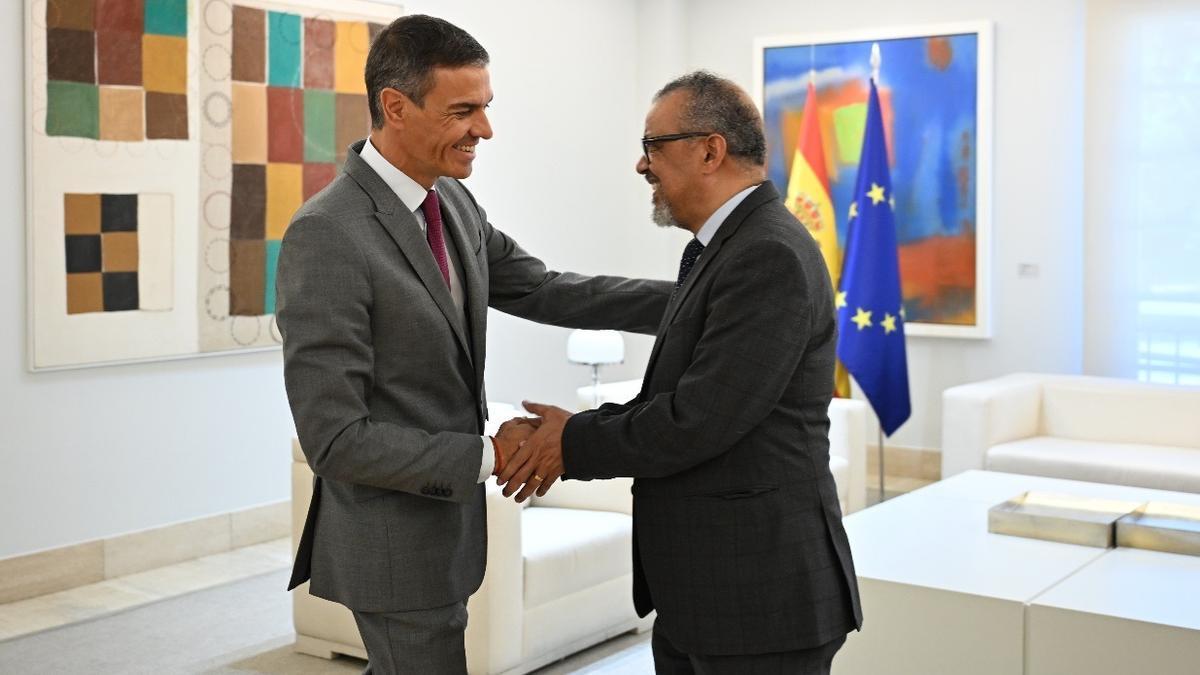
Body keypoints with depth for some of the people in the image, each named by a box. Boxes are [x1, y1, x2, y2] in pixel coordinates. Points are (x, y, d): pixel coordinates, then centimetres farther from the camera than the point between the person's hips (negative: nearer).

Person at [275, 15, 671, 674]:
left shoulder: (452, 201, 1)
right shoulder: (327, 236, -25)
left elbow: (542, 290, 9)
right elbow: (335, 438, -25)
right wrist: (489, 456, -20)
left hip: (442, 516, 9)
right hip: (393, 541, -8)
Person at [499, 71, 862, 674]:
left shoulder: (770, 257, -18)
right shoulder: (725, 247, 13)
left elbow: (699, 420, -22)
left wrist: (574, 444, -9)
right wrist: (576, 431, 1)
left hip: (761, 600, -9)